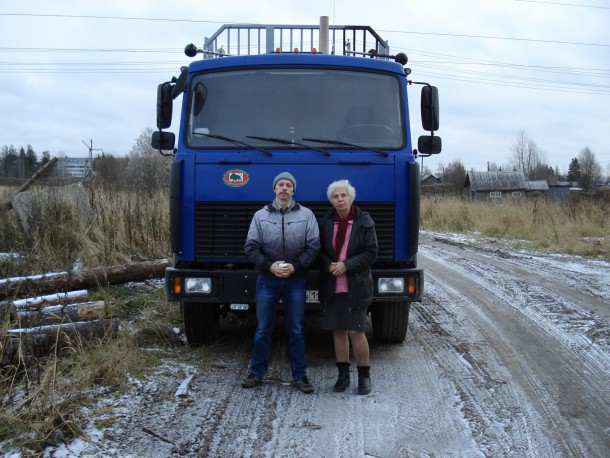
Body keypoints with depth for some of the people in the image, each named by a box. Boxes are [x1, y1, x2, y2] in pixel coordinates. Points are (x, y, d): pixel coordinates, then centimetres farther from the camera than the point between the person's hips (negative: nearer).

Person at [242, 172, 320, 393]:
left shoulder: (306, 215, 2)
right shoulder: (261, 215, 3)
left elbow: (313, 247, -1)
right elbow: (251, 247, 0)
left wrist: (295, 266, -13)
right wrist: (269, 266, -13)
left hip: (295, 281, 0)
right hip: (267, 280, 0)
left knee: (296, 331, 6)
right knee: (263, 330, 8)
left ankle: (299, 376, 15)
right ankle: (257, 373, 20)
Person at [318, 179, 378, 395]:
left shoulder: (364, 221, -4)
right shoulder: (325, 222, 3)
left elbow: (371, 252, -6)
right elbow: (319, 251, 8)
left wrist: (346, 265, -14)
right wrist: (328, 265, -12)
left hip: (356, 286, -3)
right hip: (332, 286, 3)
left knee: (356, 331, -4)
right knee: (338, 330, 9)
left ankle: (364, 375, 11)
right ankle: (343, 374, 21)